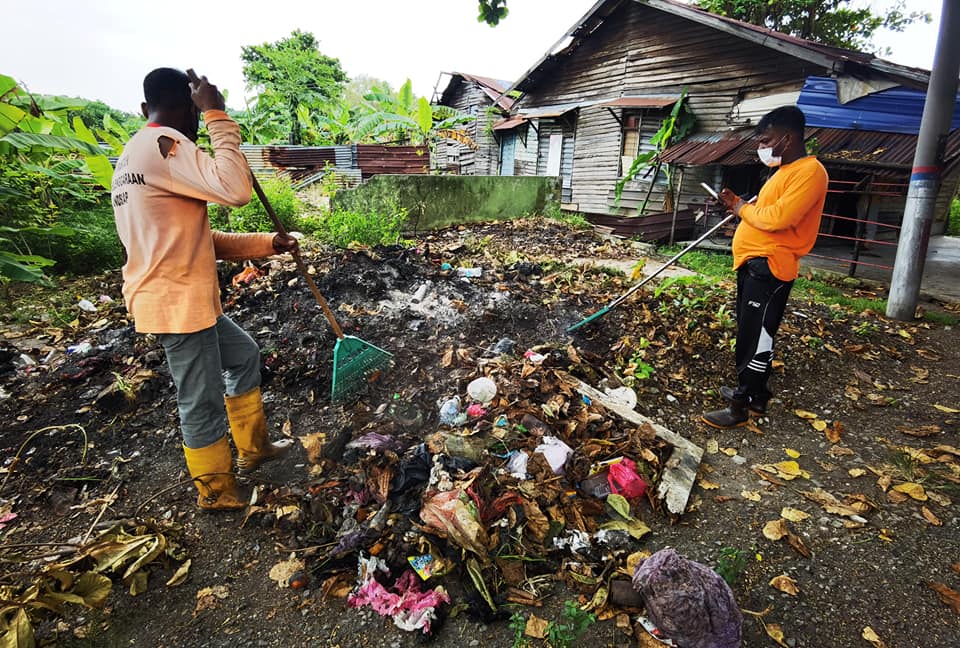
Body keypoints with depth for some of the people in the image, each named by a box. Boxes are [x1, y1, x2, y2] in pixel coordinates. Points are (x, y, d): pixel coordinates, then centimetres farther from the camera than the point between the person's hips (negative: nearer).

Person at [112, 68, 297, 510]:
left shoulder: (134, 153, 17)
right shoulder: (164, 145, -15)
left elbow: (198, 238, 16)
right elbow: (234, 190, -30)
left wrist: (266, 244, 13)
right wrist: (218, 117, -18)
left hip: (185, 300, 10)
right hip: (178, 303, -10)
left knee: (244, 355, 23)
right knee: (203, 403, 5)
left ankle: (253, 447, 36)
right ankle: (215, 491, 26)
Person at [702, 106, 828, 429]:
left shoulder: (809, 171, -14)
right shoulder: (784, 170, 19)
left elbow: (777, 218, -24)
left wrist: (742, 208, -9)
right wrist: (739, 205, 3)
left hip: (769, 268, -10)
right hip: (753, 263, 10)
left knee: (755, 338, -4)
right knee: (749, 334, 17)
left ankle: (740, 408, 5)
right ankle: (754, 393, 32)